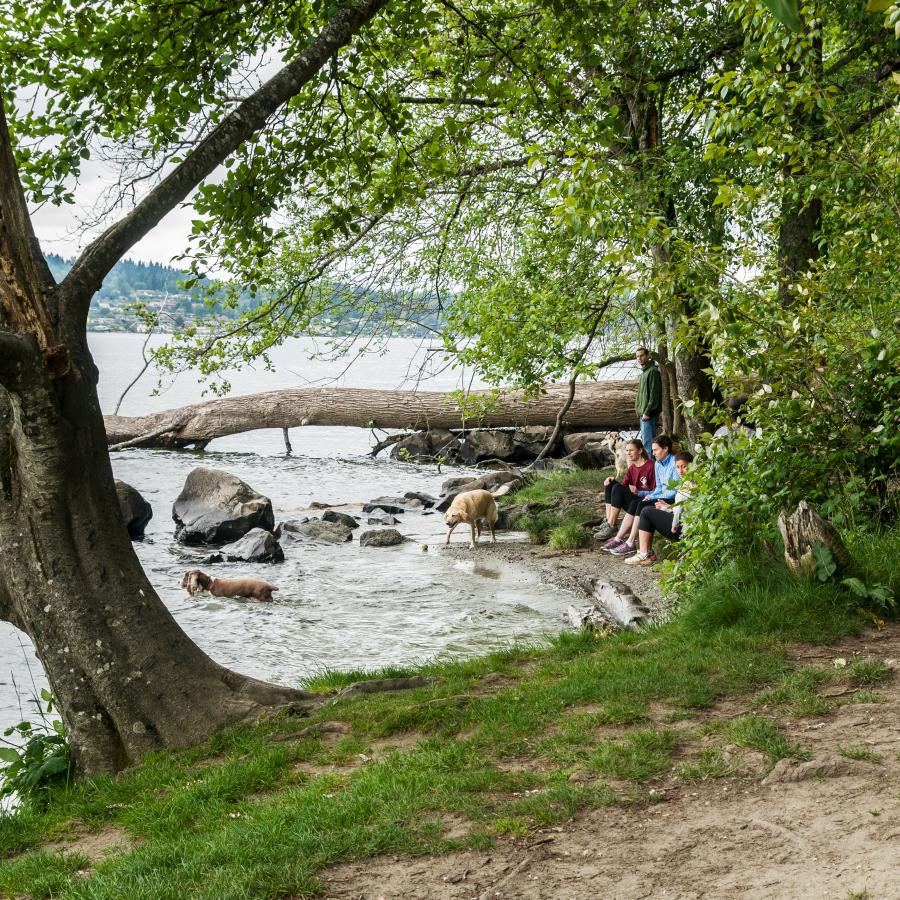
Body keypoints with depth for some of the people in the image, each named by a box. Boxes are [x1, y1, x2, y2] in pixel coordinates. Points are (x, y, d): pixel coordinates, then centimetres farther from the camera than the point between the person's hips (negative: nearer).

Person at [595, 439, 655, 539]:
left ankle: (611, 526, -23)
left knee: (618, 489, -26)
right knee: (610, 484, -6)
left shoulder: (651, 466, -11)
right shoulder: (632, 467, 15)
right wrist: (613, 481, -12)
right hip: (633, 500, 8)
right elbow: (624, 485, 6)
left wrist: (638, 492, -22)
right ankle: (608, 522, -14)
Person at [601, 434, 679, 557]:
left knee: (642, 505, -25)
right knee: (634, 504, -12)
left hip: (673, 500, -8)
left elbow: (676, 491, -17)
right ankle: (618, 539, -15)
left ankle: (630, 543, -23)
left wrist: (652, 497, -14)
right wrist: (650, 495, -3)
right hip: (662, 497, 8)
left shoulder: (675, 463, -13)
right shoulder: (657, 464, 14)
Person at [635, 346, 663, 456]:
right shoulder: (644, 372, 18)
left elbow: (654, 394, -18)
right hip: (642, 413, 10)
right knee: (645, 440, 14)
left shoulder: (652, 371, -12)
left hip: (649, 414, -10)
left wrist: (647, 412, -21)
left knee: (647, 442, -12)